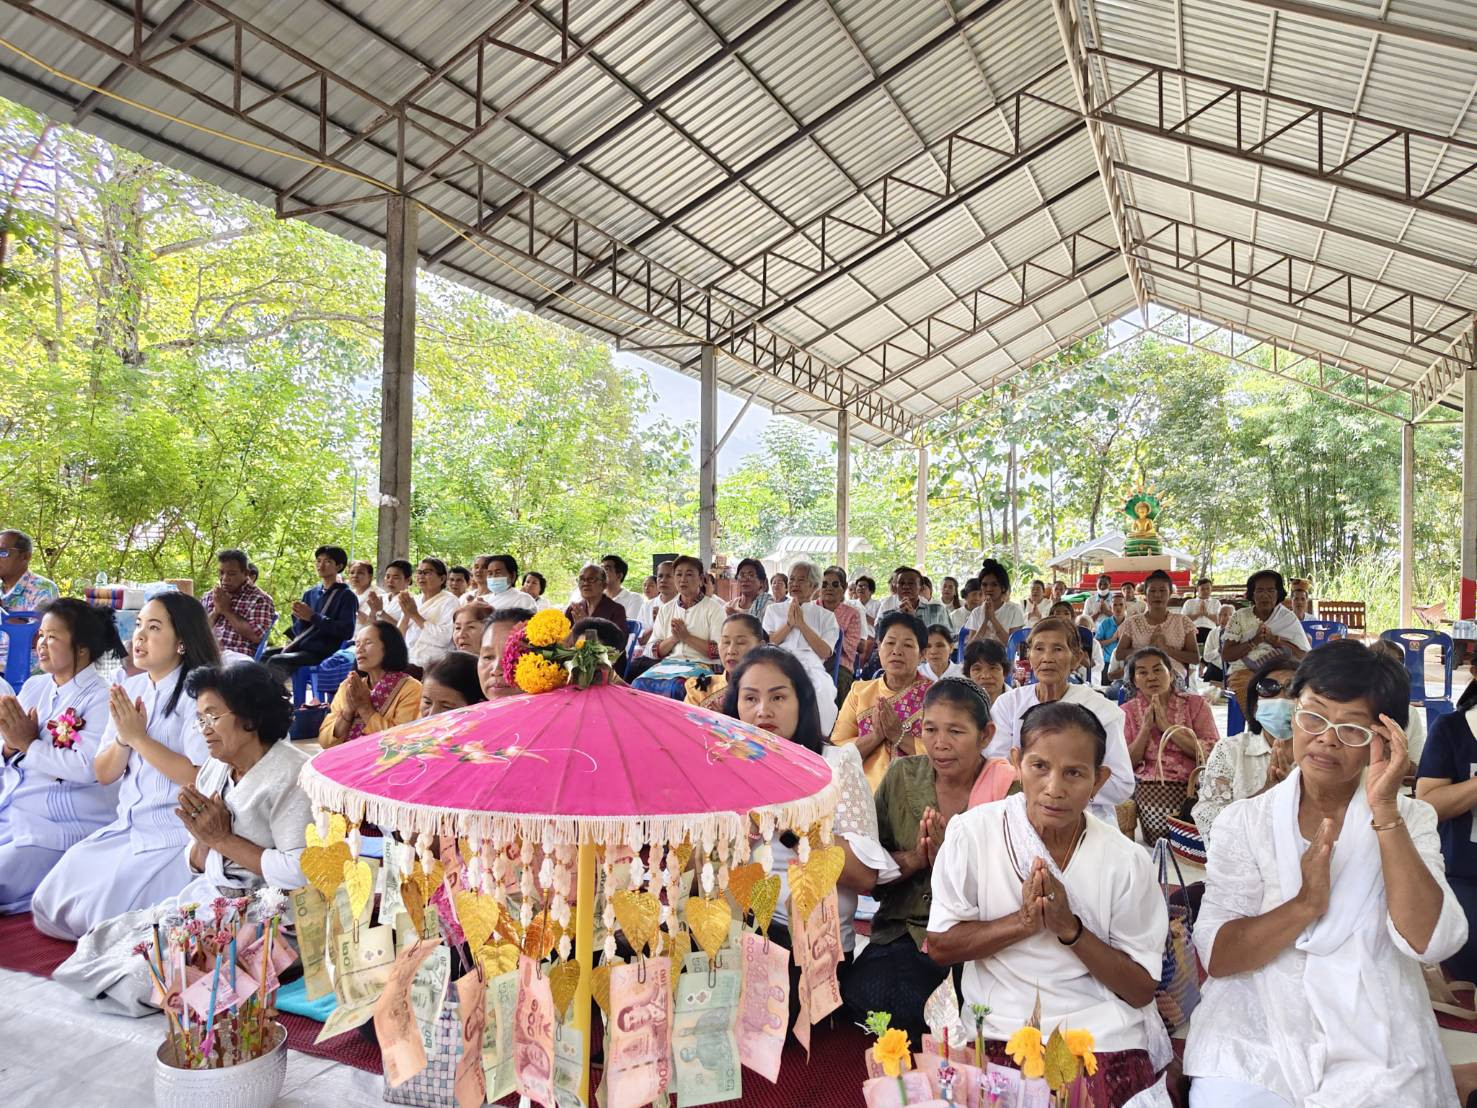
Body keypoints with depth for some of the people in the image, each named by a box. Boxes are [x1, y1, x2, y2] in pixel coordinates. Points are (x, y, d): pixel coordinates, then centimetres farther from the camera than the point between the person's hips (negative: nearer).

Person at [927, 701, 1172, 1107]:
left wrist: (1070, 929, -18)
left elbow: (1142, 990, -2)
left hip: (1104, 1041, 2)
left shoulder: (1127, 862, -7)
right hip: (1002, 1035, -1)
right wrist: (1021, 922, -19)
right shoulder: (972, 832, -9)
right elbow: (940, 946, -4)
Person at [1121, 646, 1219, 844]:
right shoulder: (1128, 712, 11)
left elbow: (1212, 753, -4)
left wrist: (1167, 726, -8)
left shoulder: (1195, 704, 10)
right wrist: (1146, 728, -8)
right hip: (1150, 790, 0)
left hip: (1195, 788, 1)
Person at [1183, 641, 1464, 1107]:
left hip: (1376, 1057, 2)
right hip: (1255, 1051, -1)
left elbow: (1429, 942, -12)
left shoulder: (1410, 819, 5)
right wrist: (1304, 905, -20)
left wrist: (1384, 810, -16)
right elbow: (1216, 957, -6)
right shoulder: (1245, 821, 2)